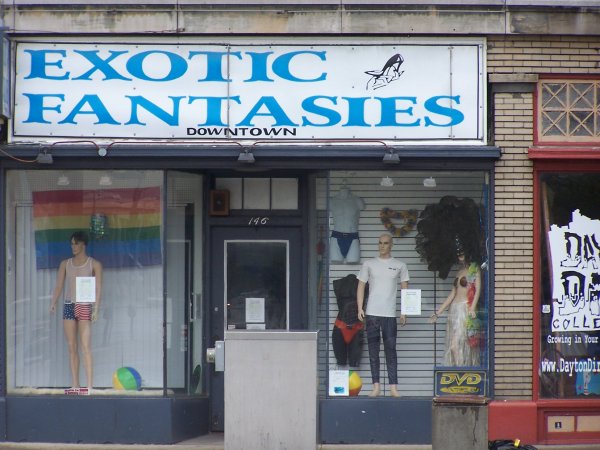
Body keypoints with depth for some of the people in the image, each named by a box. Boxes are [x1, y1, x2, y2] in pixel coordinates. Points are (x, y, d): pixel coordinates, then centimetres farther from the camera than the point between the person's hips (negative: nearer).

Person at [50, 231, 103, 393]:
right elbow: (59, 286, 7)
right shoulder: (65, 264, 13)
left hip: (85, 307, -4)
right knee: (72, 348, 4)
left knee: (85, 347, -12)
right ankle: (75, 386, 6)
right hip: (68, 306, 4)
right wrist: (53, 303, -10)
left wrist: (96, 309, -15)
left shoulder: (94, 264, 3)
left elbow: (98, 289, -3)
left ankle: (90, 386, -16)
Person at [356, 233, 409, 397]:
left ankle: (393, 387, -5)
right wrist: (360, 308, -2)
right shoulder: (369, 264, 8)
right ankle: (376, 386, 3)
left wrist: (404, 312, 2)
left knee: (390, 350, -4)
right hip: (372, 314, 1)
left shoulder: (400, 266, 9)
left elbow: (405, 290, 10)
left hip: (390, 315, -1)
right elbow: (361, 286, 9)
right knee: (373, 350, 1)